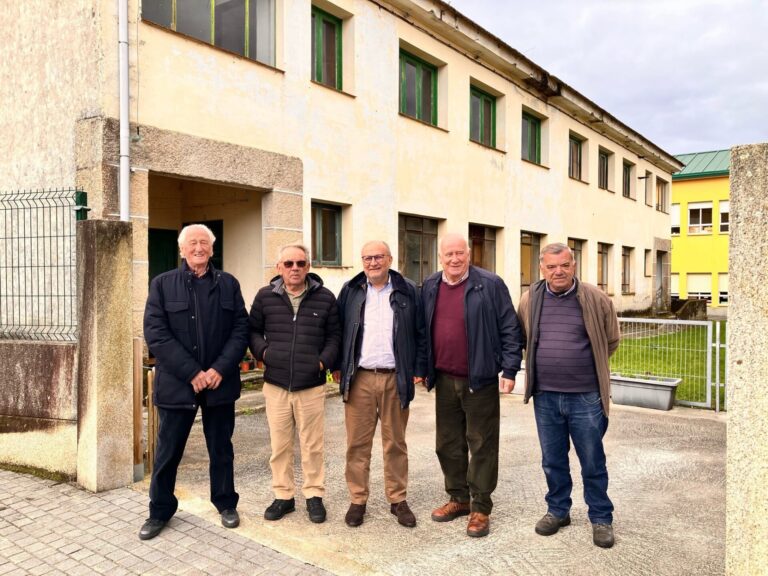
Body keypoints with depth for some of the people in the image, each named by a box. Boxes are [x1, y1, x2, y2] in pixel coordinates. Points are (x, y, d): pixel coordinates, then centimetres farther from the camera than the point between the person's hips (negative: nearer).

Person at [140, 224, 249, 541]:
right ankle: (159, 511, 27)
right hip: (176, 383, -1)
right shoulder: (162, 284, 1)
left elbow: (241, 329, 0)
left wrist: (220, 369, -13)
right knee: (167, 451, 9)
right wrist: (192, 373, -15)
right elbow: (155, 334, -8)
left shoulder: (229, 284, 6)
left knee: (221, 449, 13)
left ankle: (226, 504, 31)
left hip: (220, 382, 1)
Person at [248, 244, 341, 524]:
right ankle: (283, 496, 26)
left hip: (312, 386, -1)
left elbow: (334, 335, 7)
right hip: (275, 385, 1)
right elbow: (252, 330, 13)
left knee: (312, 445, 8)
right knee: (279, 445, 11)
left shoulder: (325, 298, 1)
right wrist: (262, 351, -4)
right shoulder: (265, 296, 3)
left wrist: (324, 361, -6)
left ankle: (314, 495, 24)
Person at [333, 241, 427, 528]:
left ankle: (398, 499, 22)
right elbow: (337, 330, 10)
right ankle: (358, 500, 18)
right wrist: (338, 366, 5)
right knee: (357, 443, 5)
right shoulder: (350, 291, 7)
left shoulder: (408, 291, 3)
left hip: (395, 378, 0)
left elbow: (420, 334, 4)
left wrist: (419, 370, -1)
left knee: (395, 443, 9)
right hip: (358, 379, 1)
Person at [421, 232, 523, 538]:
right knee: (448, 444, 14)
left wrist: (510, 369, -10)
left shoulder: (490, 284, -7)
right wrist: (422, 368, 12)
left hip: (480, 379, -4)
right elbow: (423, 330, 14)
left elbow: (510, 329, -6)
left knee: (482, 445, 5)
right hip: (444, 379, 5)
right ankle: (458, 498, 31)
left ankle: (480, 507, 18)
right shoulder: (430, 287, 7)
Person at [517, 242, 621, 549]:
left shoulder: (595, 299, -5)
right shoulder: (530, 300, 0)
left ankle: (601, 518, 27)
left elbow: (611, 340, 8)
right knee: (552, 460, 16)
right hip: (545, 396, 2)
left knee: (593, 462, 10)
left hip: (585, 396, -2)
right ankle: (557, 510, 34)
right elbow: (521, 339, 16)